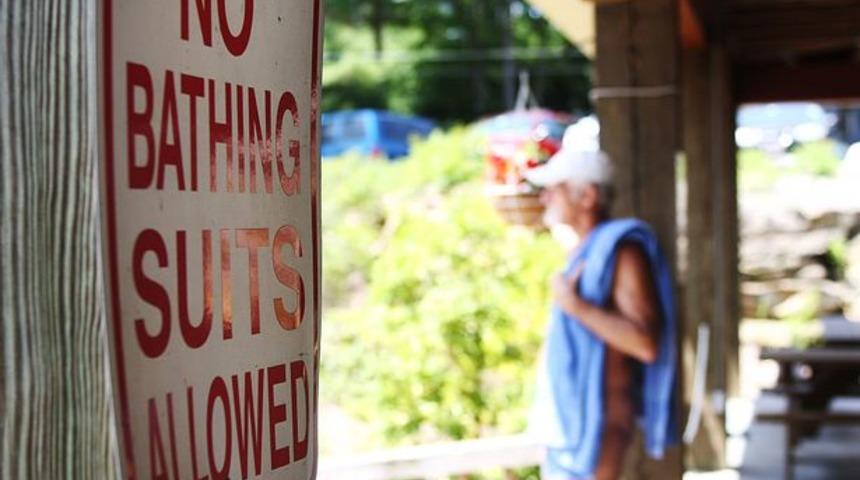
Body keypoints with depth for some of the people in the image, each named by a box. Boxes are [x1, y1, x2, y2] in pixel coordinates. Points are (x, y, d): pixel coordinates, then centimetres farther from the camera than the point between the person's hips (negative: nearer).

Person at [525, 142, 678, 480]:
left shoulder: (621, 249, -15)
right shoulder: (588, 251, 14)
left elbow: (646, 343, -25)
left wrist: (575, 305, -23)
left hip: (594, 426, -10)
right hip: (568, 422, 10)